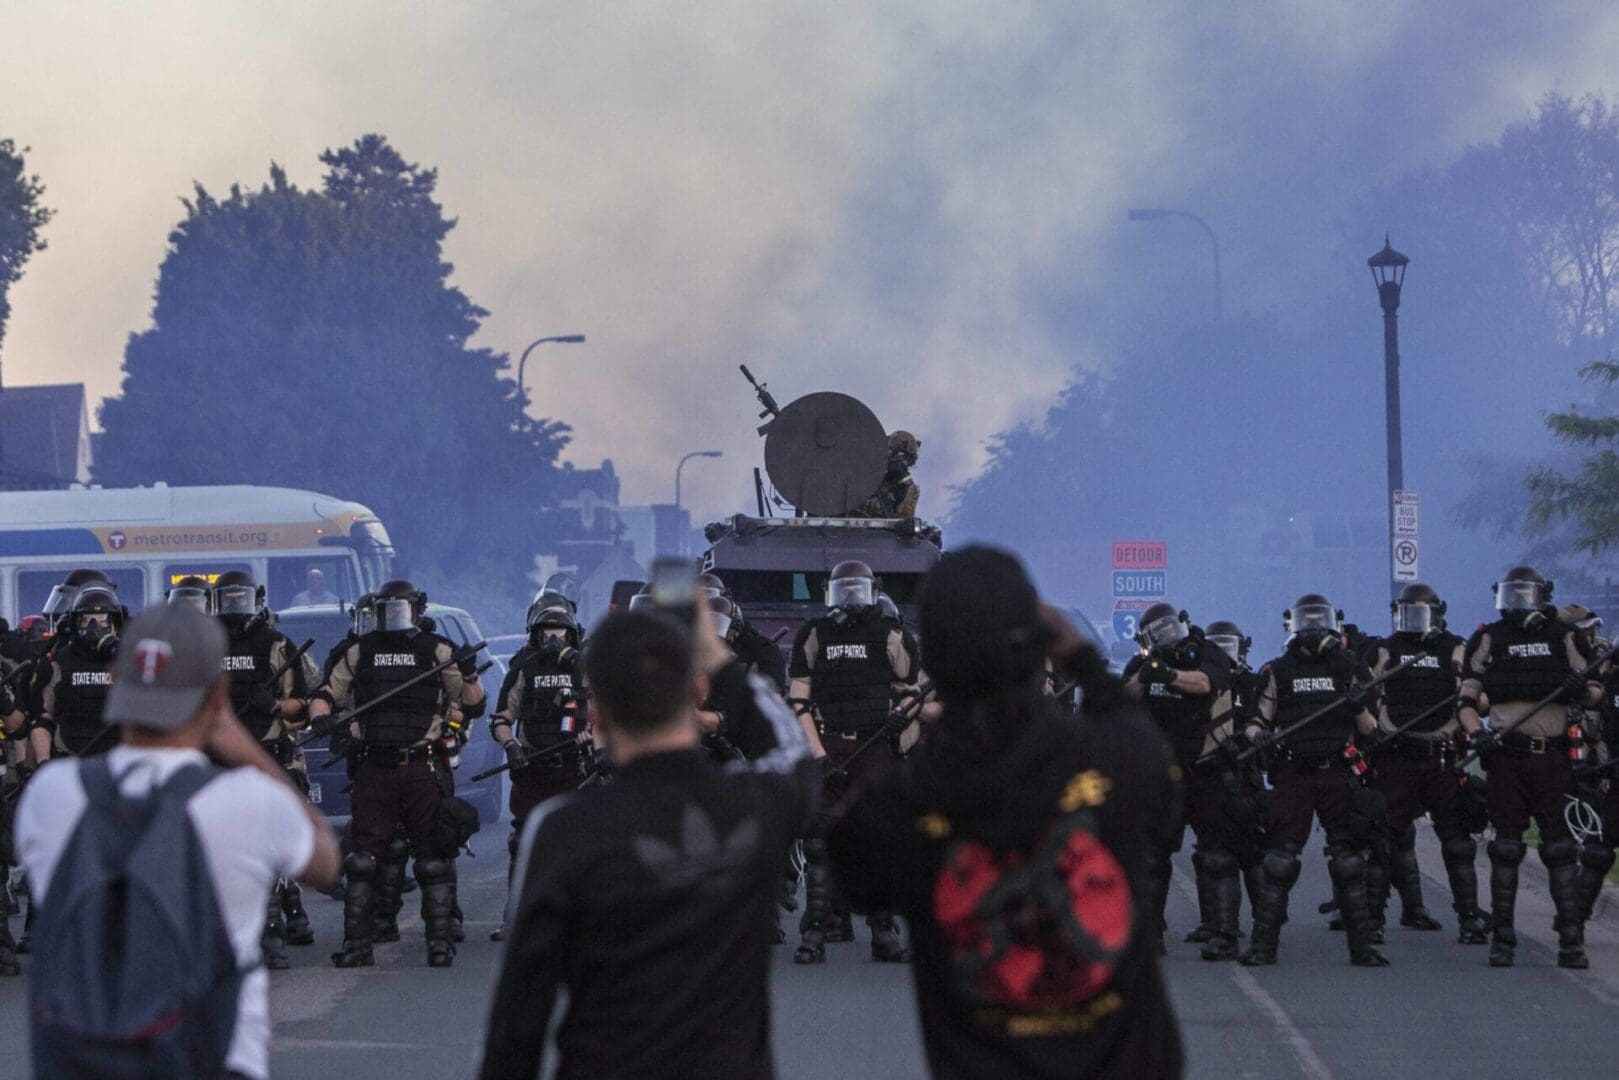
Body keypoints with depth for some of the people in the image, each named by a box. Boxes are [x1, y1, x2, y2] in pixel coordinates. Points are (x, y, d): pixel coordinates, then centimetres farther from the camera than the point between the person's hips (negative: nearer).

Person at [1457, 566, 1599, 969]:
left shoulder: (1565, 638, 10)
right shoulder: (1487, 640, 9)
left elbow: (1597, 690, 15)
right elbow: (1467, 698, 8)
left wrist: (1583, 689, -9)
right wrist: (1476, 733, -10)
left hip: (1554, 756, 0)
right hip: (1507, 755, 0)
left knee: (1561, 847, -3)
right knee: (1506, 848, 1)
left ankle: (1571, 939, -3)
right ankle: (1502, 938, 7)